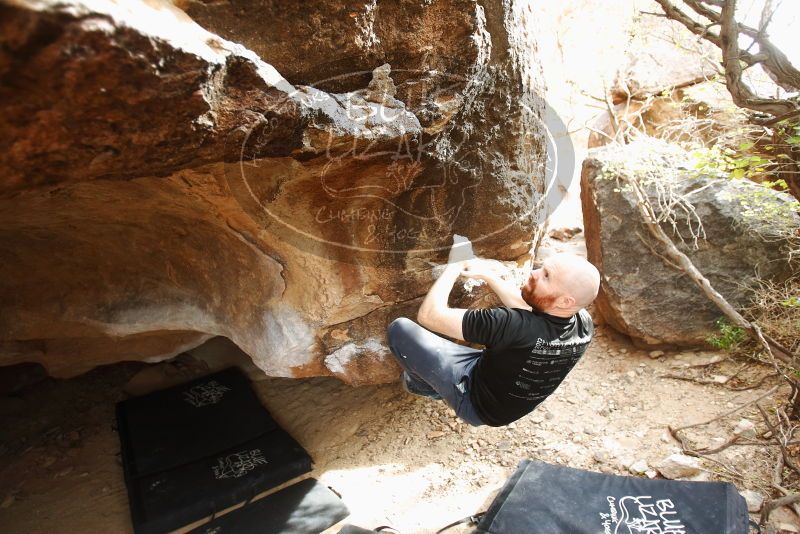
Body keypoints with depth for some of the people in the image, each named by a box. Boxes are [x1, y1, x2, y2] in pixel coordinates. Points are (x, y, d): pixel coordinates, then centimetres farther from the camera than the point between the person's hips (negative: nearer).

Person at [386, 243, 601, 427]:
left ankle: (419, 382, 23)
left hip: (476, 404, -6)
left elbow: (429, 316, -37)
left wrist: (452, 270, -22)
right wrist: (489, 276, 0)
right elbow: (527, 306, 1)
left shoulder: (515, 327, -44)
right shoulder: (584, 323, -21)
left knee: (399, 329, -5)